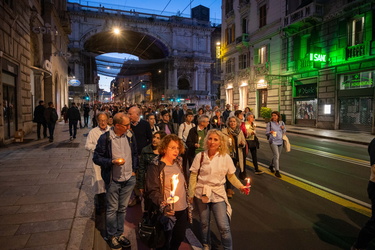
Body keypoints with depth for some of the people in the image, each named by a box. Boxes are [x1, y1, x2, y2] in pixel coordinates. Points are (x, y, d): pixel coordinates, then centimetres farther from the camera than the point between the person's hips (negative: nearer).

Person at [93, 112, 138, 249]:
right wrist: (113, 162, -23)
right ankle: (111, 236, 33)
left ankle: (120, 234, 36)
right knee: (112, 209, 12)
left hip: (128, 179, 4)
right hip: (113, 180, -4)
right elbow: (96, 158, -10)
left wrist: (134, 170, 7)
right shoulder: (105, 138, -15)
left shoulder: (130, 135, -3)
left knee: (122, 208, 18)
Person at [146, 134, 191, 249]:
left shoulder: (178, 163, 6)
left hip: (182, 210, 6)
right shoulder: (155, 167, -14)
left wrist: (187, 204, 14)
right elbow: (153, 191, -19)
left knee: (179, 238, 21)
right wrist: (162, 206, -33)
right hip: (168, 212, -6)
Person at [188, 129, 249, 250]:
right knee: (204, 223, 16)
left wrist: (241, 186, -11)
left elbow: (231, 176, 3)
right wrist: (191, 194, -2)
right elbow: (193, 176, -2)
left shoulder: (226, 158, -6)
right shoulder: (200, 156, -6)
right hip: (201, 194, 1)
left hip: (218, 194, 0)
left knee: (224, 227, -3)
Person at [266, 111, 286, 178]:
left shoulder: (281, 123, 5)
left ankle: (271, 166, 38)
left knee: (277, 156, 15)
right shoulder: (270, 123, -5)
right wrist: (270, 132, -26)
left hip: (280, 142, 5)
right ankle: (277, 171, -6)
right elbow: (266, 133, -4)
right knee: (276, 155, -13)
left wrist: (283, 129, -8)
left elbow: (284, 132, 15)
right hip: (273, 142, -5)